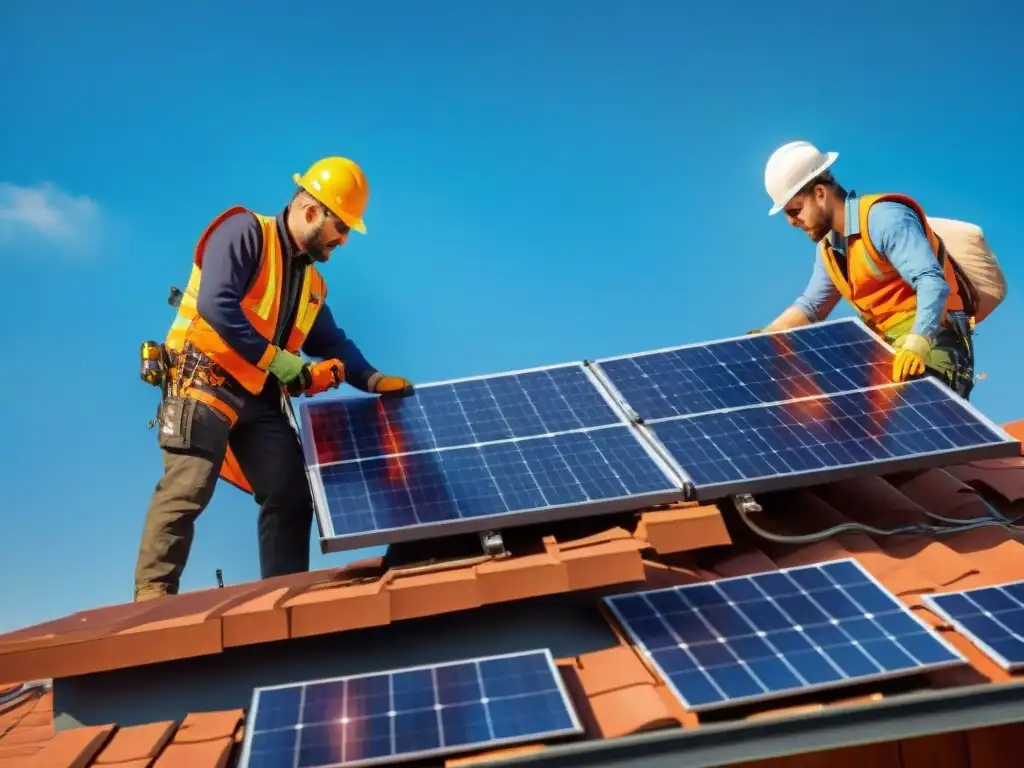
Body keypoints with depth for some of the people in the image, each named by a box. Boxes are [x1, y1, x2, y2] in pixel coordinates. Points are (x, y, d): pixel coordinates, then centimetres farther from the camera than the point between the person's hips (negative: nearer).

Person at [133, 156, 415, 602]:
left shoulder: (311, 280, 17)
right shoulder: (245, 232, -9)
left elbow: (332, 342, 25)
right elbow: (215, 305, -22)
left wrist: (372, 379, 9)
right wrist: (275, 359, -21)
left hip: (260, 397, 8)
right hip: (205, 380, -8)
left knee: (292, 493, 3)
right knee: (187, 489, -16)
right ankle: (152, 594, -12)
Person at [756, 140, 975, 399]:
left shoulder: (885, 218, -15)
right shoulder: (829, 246, 15)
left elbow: (933, 283, -27)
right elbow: (809, 306, 29)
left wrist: (916, 345, -42)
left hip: (931, 345, -9)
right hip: (890, 352, 9)